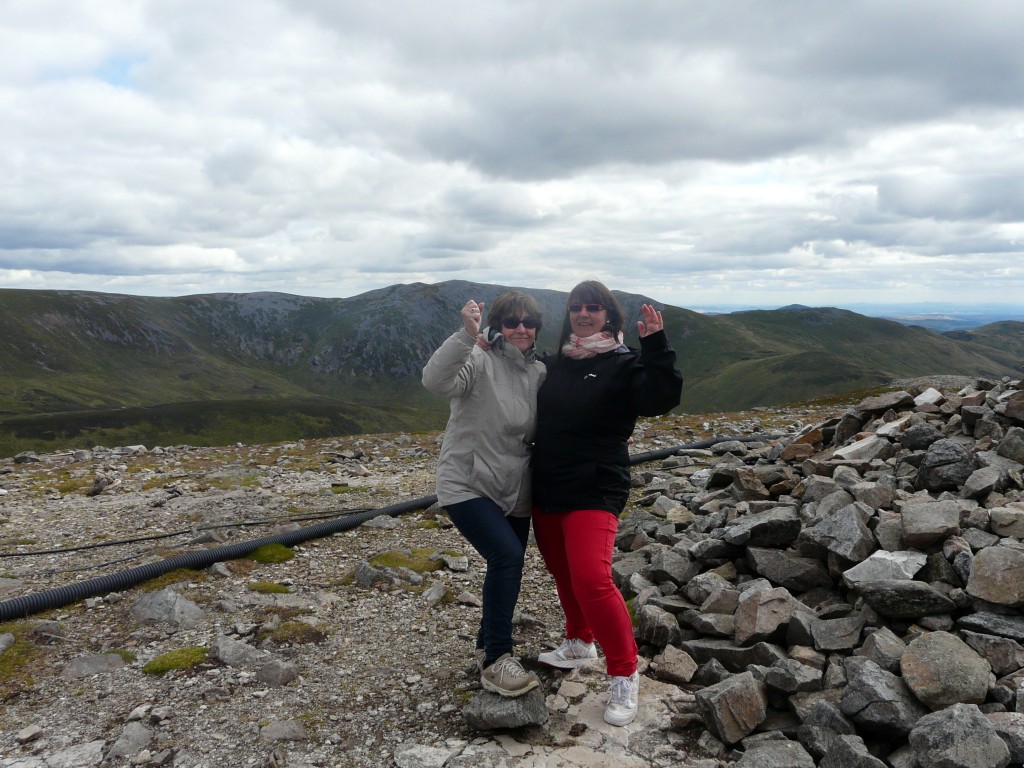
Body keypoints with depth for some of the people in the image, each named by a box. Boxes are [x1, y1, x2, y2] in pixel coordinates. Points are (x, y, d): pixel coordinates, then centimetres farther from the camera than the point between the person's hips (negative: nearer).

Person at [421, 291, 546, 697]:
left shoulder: (538, 372, 5)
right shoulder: (479, 360, -16)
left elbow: (545, 430, 15)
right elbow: (435, 380, -35)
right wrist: (466, 334, -44)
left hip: (514, 490, 7)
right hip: (467, 484, -7)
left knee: (506, 564, 14)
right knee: (507, 556, -22)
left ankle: (488, 646, 36)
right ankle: (495, 660, -8)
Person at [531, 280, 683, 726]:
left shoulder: (623, 366, -7)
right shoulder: (558, 364, 12)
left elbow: (661, 399, -23)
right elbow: (540, 416, 26)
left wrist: (655, 347, -32)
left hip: (594, 491, -7)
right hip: (546, 489, 7)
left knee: (591, 578, -19)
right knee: (562, 573, 19)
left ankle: (625, 675, -3)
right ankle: (579, 643, 43)